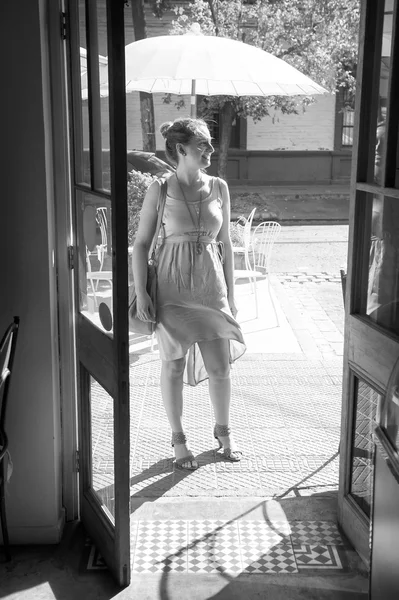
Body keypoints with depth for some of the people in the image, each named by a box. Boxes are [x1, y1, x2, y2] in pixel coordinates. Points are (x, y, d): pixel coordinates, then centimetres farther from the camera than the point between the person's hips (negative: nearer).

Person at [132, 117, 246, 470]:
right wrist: (141, 292, -9)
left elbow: (225, 243, 8)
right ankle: (178, 438, 25)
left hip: (211, 286, 3)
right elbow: (141, 243, -3)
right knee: (174, 365, 7)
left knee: (220, 366, 6)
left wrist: (230, 294, 9)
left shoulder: (219, 188, 3)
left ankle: (223, 431, 30)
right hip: (172, 286, -2)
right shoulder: (160, 190, -6)